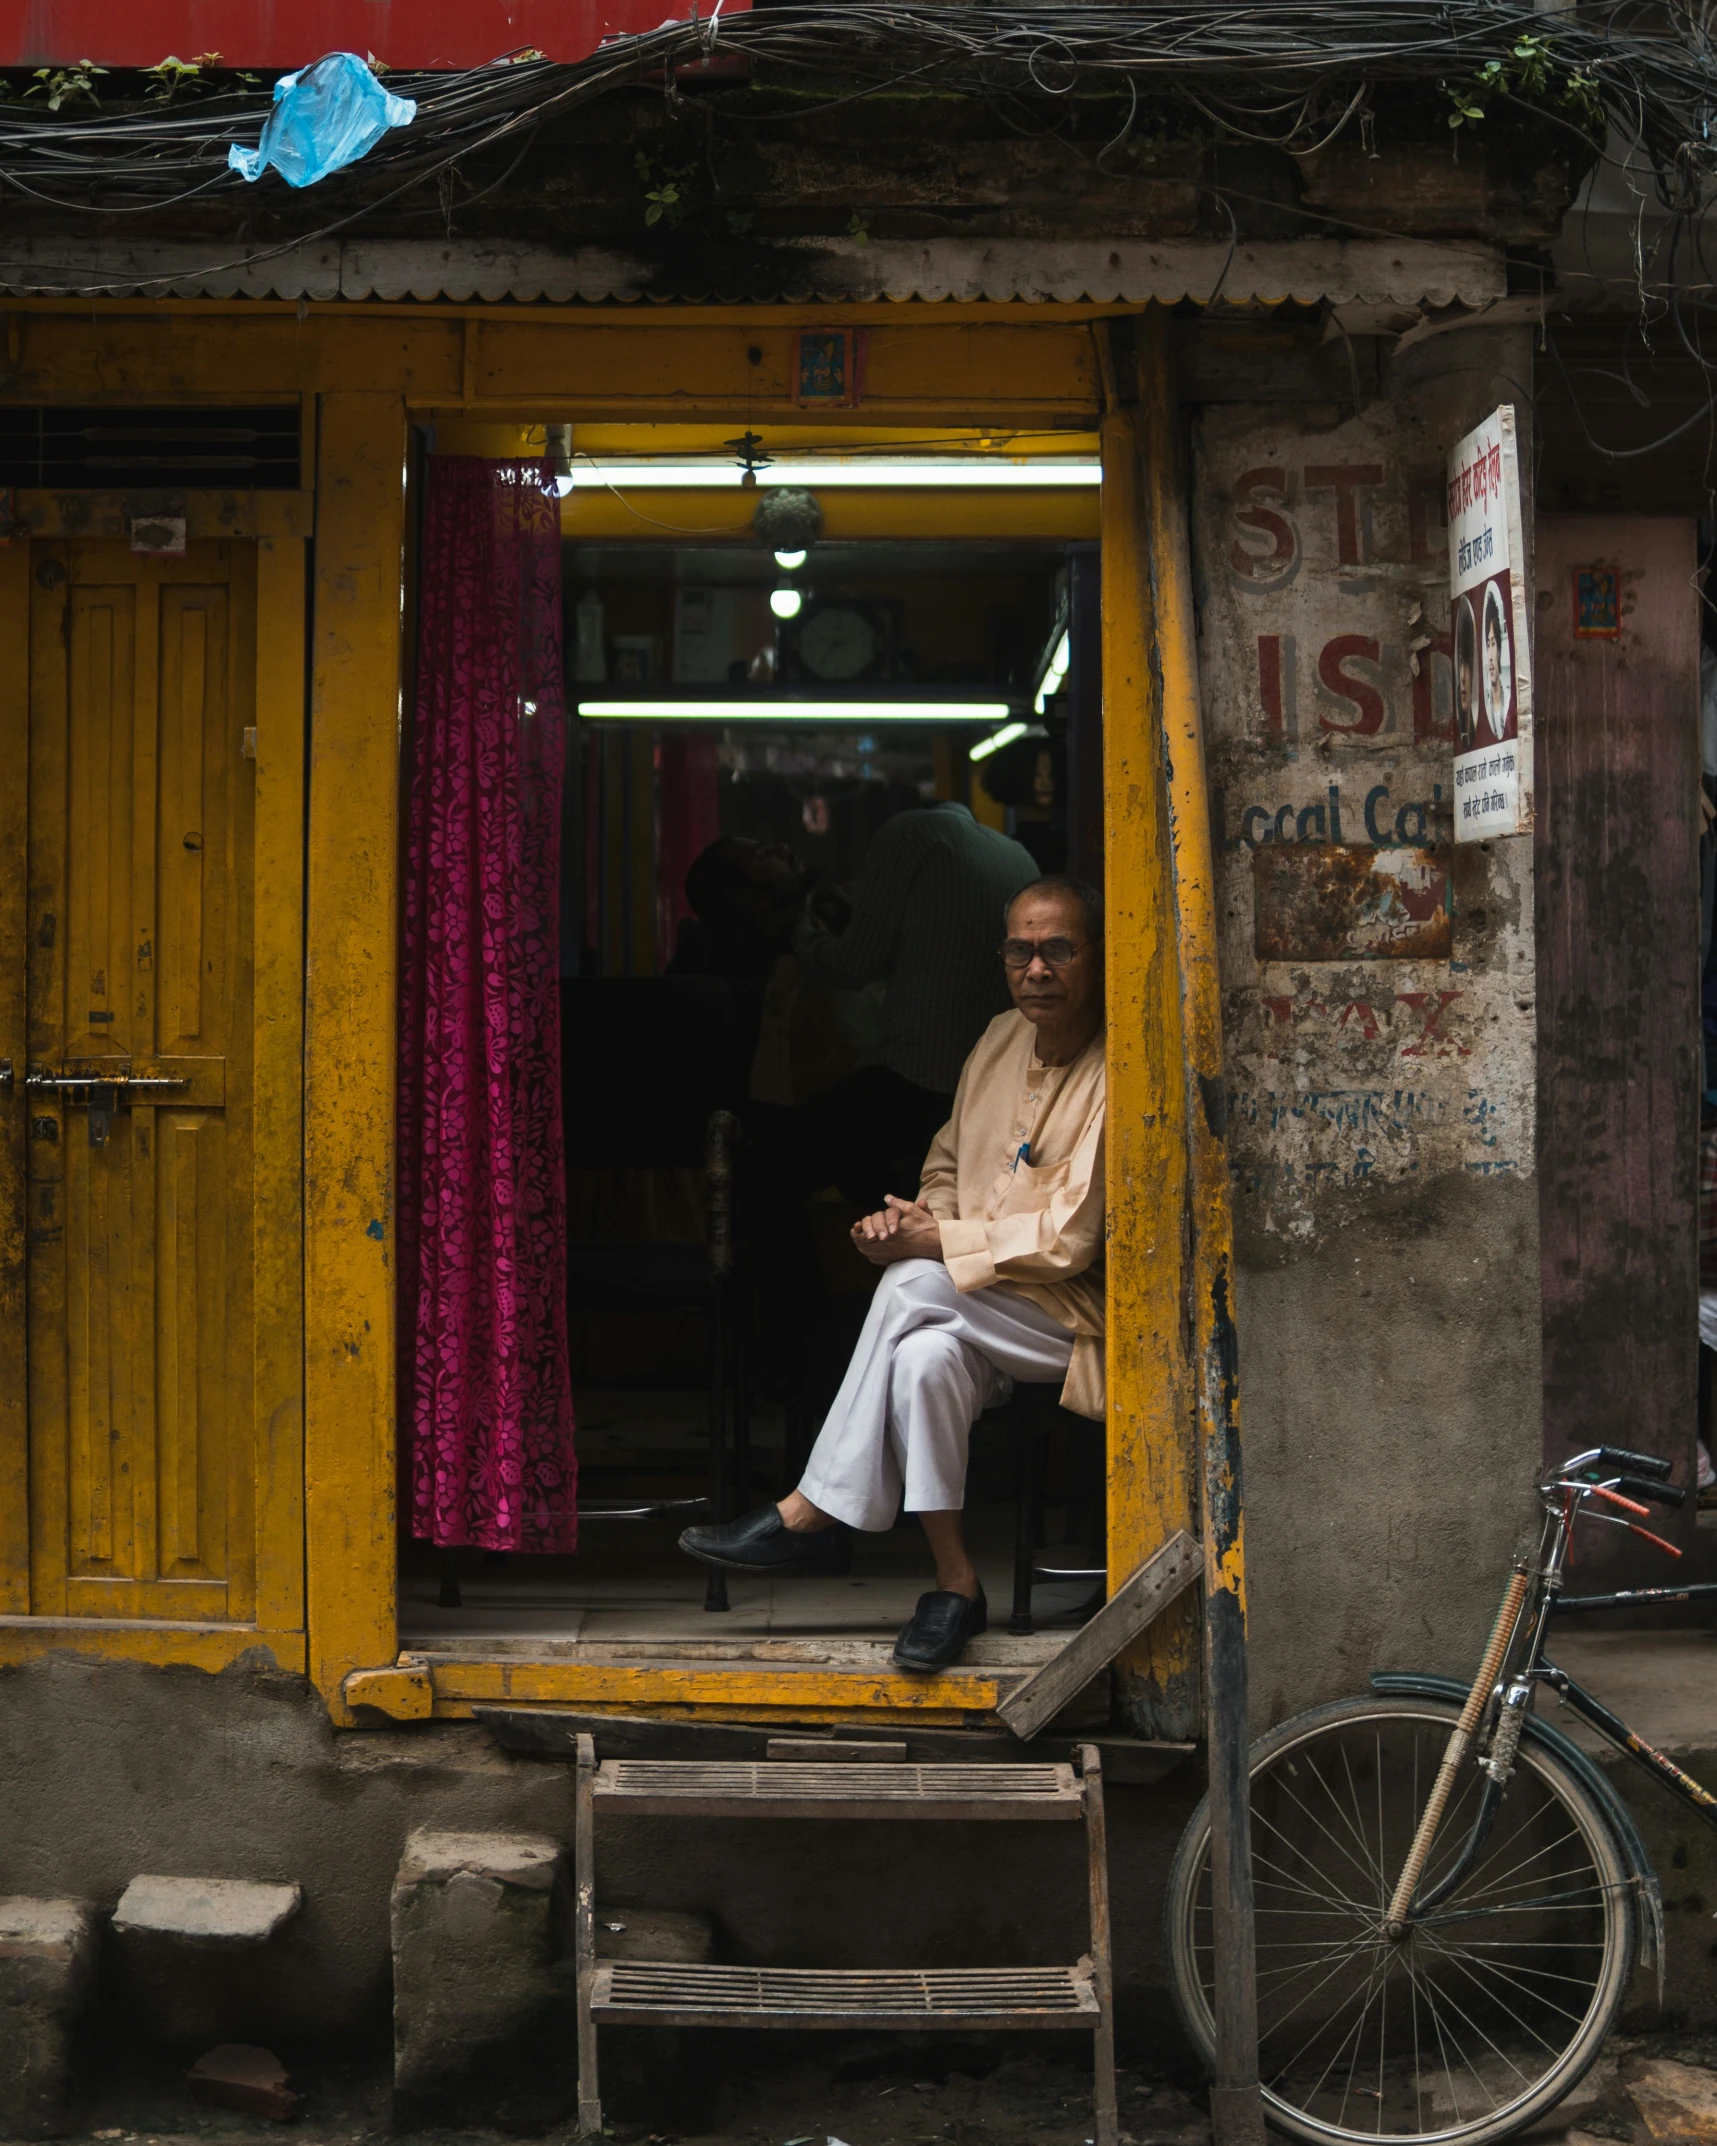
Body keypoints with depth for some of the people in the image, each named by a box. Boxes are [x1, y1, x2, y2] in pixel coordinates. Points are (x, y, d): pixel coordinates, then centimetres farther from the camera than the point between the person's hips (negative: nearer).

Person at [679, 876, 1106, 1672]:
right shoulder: (1000, 1040, 10)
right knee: (925, 1354, -30)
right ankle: (955, 1583, -22)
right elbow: (948, 1166, 20)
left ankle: (813, 1515, -17)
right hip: (984, 1311, 6)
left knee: (913, 1288, -29)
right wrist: (918, 1214, -3)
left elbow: (1068, 1242, -18)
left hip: (1083, 1315, -6)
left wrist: (934, 1242, -15)